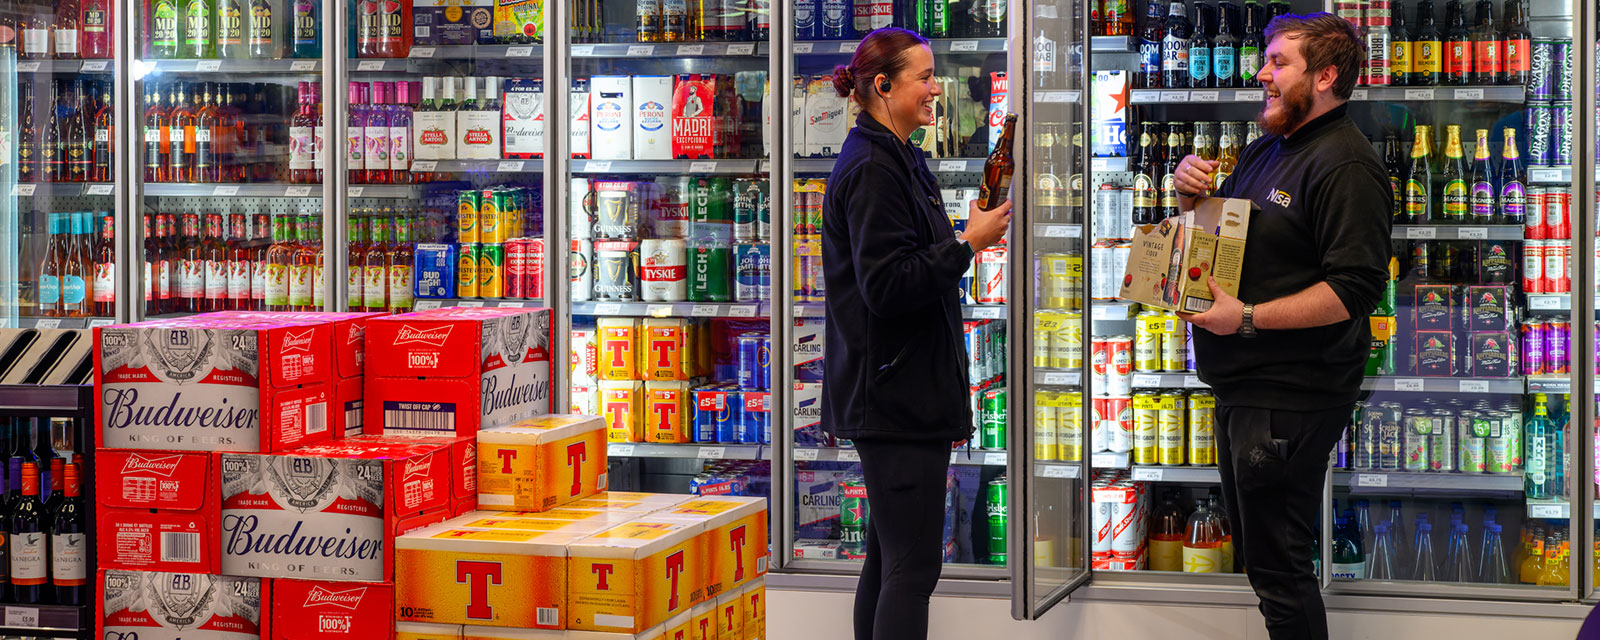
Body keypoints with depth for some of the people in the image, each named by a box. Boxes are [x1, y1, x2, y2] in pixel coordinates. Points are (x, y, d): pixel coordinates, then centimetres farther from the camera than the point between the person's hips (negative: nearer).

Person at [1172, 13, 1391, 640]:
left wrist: (1247, 319, -25)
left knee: (1277, 568, -5)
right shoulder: (1266, 149, 16)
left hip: (1289, 396, -10)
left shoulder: (1344, 165, -16)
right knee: (1254, 553, 20)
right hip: (1240, 388, 10)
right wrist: (1191, 193, 5)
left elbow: (1354, 288, -24)